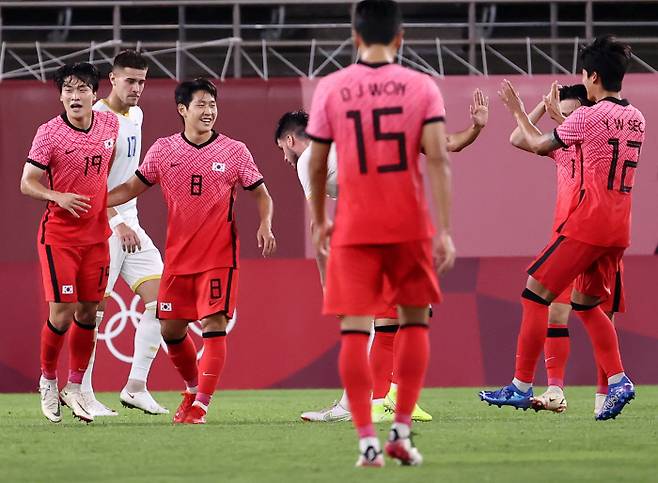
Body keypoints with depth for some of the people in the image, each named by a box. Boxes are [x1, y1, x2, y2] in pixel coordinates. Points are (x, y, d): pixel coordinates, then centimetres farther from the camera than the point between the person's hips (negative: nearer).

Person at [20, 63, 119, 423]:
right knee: (61, 313, -8)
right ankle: (47, 380, 14)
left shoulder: (110, 124, 2)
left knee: (88, 313, 7)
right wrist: (59, 197, -26)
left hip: (97, 234, 5)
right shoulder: (49, 133, -12)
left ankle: (74, 388, 19)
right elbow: (27, 183, -8)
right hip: (59, 234, -5)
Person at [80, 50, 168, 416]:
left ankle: (136, 386, 1)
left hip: (129, 221, 8)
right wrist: (118, 223, -25)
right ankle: (81, 393, 2)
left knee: (160, 297, -2)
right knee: (94, 310, -6)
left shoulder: (136, 115, 14)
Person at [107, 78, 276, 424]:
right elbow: (133, 187, 11)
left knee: (214, 324, -13)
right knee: (170, 329, 8)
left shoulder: (234, 151, -2)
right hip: (177, 258, 3)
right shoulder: (163, 150, 3)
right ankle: (193, 389, 32)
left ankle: (200, 405, -10)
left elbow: (261, 194, 6)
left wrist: (265, 225, -13)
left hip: (219, 256, -3)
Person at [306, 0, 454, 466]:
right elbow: (438, 158, -10)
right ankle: (402, 431, 9)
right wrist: (444, 231, -11)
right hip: (409, 225, 0)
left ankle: (367, 440, -9)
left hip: (354, 227, 0)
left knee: (355, 329, 0)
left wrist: (319, 222, 19)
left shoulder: (330, 88, 0)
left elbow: (317, 164, 4)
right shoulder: (421, 87, -1)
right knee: (415, 320, 15)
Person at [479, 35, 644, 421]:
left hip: (589, 224, -8)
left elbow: (539, 145, 1)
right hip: (619, 230, 8)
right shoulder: (637, 119, 11)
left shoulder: (588, 117, -11)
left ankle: (521, 386, 0)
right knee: (587, 303, 19)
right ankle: (618, 381, 3)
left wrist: (518, 111, 17)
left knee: (536, 292, 1)